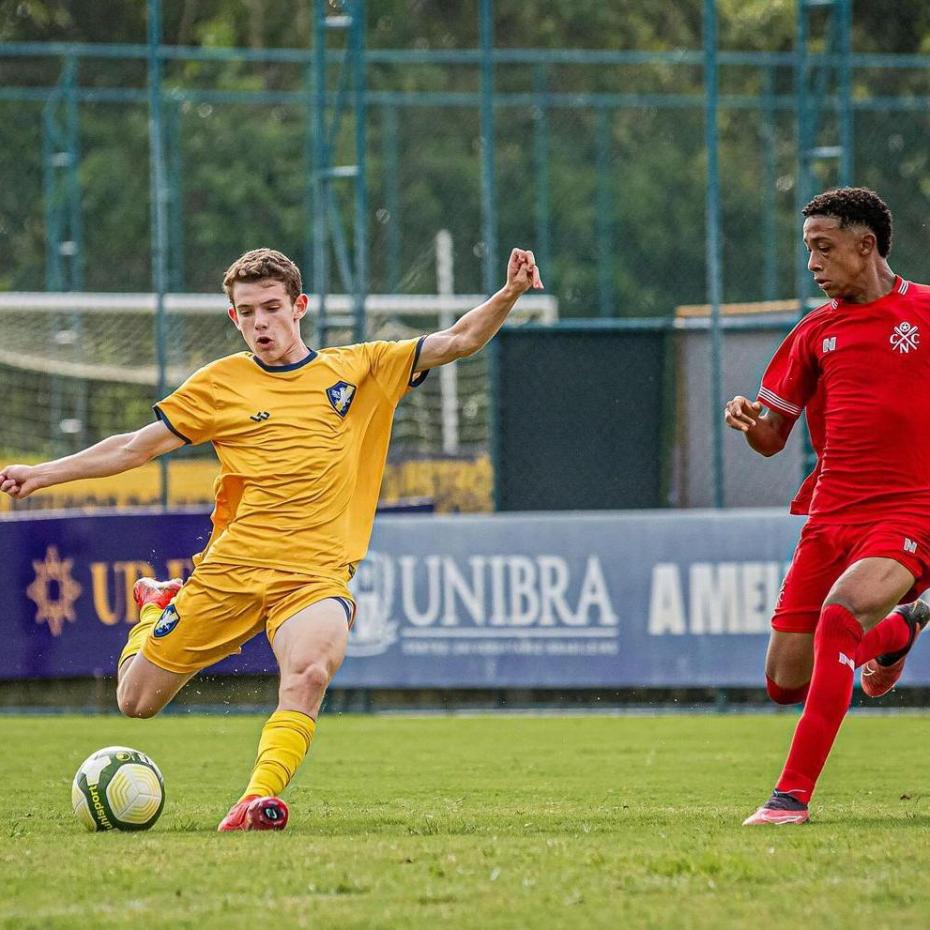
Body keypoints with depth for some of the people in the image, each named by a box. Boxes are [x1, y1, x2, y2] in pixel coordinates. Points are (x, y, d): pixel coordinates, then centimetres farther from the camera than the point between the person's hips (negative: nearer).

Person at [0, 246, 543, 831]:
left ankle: (259, 799, -34)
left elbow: (458, 342, 7)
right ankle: (158, 606, 38)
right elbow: (137, 447, 12)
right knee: (137, 702, 7)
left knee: (310, 672, -35)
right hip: (231, 569, 2)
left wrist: (509, 294, -9)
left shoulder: (359, 369, 9)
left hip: (316, 576, -2)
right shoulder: (220, 384, 7)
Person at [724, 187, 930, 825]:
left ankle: (794, 795, -28)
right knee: (786, 683, 5)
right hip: (832, 515, 5)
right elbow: (772, 438, 14)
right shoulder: (815, 333, 11)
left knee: (839, 615, -32)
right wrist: (749, 420, -8)